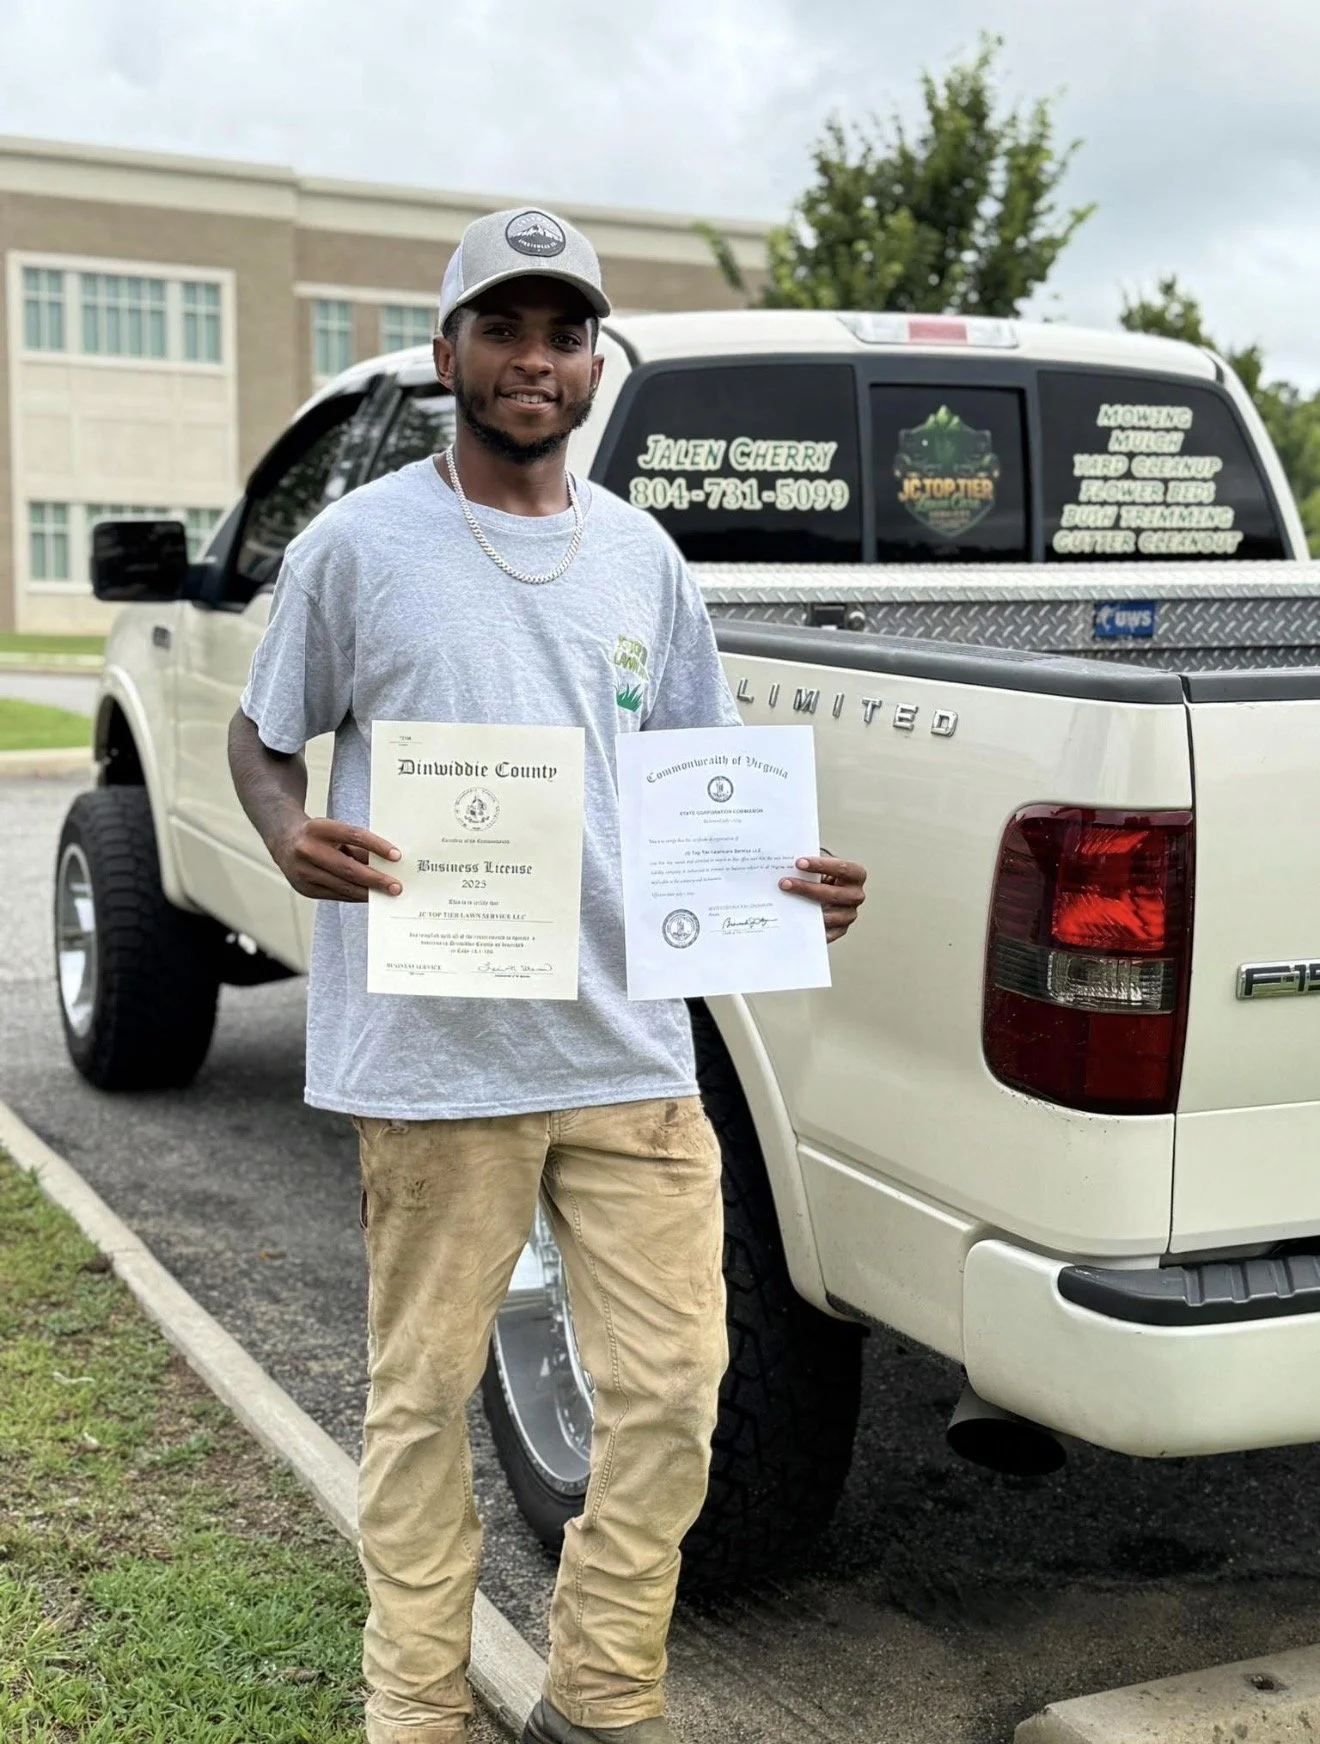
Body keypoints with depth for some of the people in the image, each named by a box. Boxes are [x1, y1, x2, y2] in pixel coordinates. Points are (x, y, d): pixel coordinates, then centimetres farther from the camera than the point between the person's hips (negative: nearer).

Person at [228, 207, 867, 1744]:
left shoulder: (640, 556, 12)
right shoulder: (355, 545, 0)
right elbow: (262, 737, 7)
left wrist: (793, 882, 0)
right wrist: (293, 838, -15)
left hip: (632, 1051, 4)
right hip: (434, 1056, -3)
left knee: (670, 1393, 7)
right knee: (425, 1396, 7)